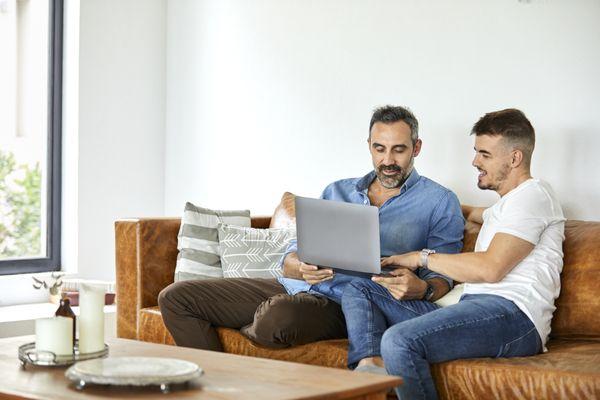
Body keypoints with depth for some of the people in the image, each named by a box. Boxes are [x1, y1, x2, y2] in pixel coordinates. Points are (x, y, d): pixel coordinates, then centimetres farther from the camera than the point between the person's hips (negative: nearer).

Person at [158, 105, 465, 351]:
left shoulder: (439, 202, 6)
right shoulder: (337, 192, 20)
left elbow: (442, 278, 1)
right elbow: (290, 259, 13)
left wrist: (422, 289, -25)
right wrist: (301, 267, -14)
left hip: (342, 305, -5)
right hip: (291, 287, 6)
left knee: (279, 315, -40)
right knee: (175, 297, -6)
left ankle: (247, 331, -5)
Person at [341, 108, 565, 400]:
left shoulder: (533, 195, -2)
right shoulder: (506, 204, 30)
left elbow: (490, 268, -13)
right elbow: (471, 213, 55)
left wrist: (423, 258, -3)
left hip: (513, 313, -11)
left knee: (400, 340, -34)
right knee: (359, 292, 3)